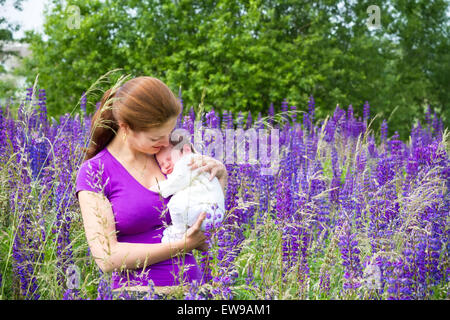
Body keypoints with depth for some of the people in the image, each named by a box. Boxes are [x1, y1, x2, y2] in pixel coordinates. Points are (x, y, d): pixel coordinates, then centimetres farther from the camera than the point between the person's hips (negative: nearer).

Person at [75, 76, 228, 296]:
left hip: (190, 280, -1)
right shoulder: (94, 173, -4)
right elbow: (106, 258, -13)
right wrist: (182, 246, -13)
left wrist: (219, 171, 2)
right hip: (137, 288, 1)